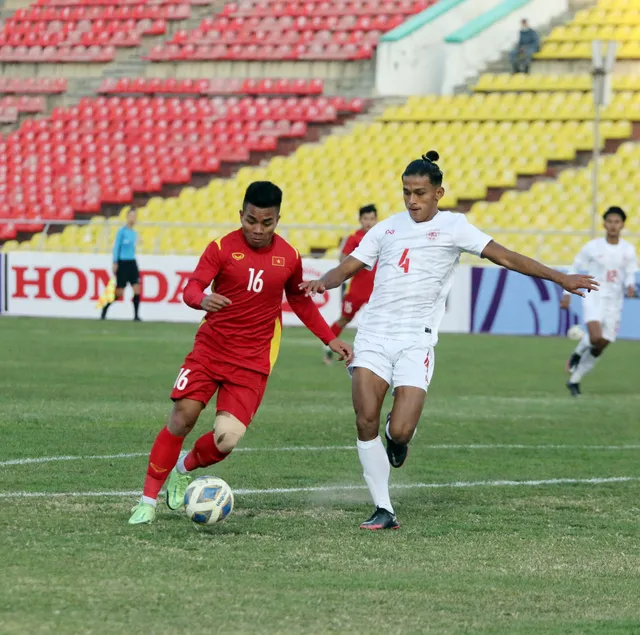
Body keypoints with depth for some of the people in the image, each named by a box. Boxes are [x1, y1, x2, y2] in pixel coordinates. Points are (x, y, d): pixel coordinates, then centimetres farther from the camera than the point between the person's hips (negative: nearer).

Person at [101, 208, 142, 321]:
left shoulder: (134, 233, 14)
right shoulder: (122, 231, -6)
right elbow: (116, 247, -7)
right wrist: (115, 263, -12)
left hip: (132, 262, 6)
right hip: (123, 262, -6)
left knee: (137, 288, -7)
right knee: (119, 293, -3)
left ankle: (136, 315, -6)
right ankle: (104, 310, 16)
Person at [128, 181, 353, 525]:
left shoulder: (289, 257, 3)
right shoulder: (222, 248, -5)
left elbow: (300, 302, 20)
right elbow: (192, 287, -16)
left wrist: (331, 340, 18)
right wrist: (201, 299, -39)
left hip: (251, 363, 1)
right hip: (209, 350, -1)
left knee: (226, 440, -14)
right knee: (182, 418, -10)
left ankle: (184, 469, 19)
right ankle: (148, 499, 5)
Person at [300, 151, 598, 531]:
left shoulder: (452, 227, 3)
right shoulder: (387, 228, 15)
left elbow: (506, 257, -2)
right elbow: (348, 268, 16)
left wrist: (561, 279, -10)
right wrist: (322, 282, -7)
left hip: (417, 341, -3)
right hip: (374, 333, 3)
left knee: (400, 432, -15)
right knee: (366, 422, -9)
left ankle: (397, 436, 24)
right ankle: (383, 511, 2)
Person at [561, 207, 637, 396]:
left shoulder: (628, 250, 3)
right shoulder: (593, 247, -2)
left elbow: (630, 274, 4)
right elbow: (575, 269, 6)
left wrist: (630, 286, -19)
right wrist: (567, 294, 2)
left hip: (614, 302, 3)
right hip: (594, 297, -3)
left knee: (599, 347, 3)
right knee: (595, 337, -27)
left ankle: (574, 381, 17)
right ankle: (577, 353, 6)